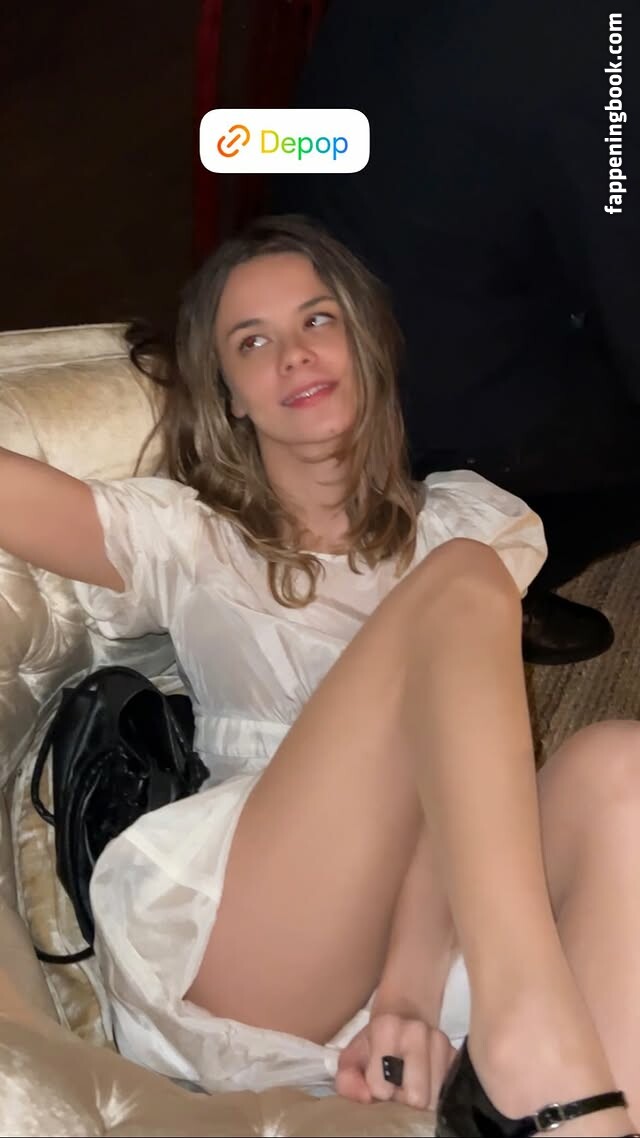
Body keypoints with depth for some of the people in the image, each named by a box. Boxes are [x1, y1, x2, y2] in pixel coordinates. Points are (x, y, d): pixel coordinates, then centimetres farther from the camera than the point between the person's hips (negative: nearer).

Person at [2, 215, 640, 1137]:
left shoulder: (465, 518, 19)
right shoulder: (187, 539, 21)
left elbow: (462, 746, 2)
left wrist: (411, 986, -12)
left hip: (443, 941, 2)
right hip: (236, 954, -1)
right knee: (458, 582, -22)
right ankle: (529, 1026, -42)